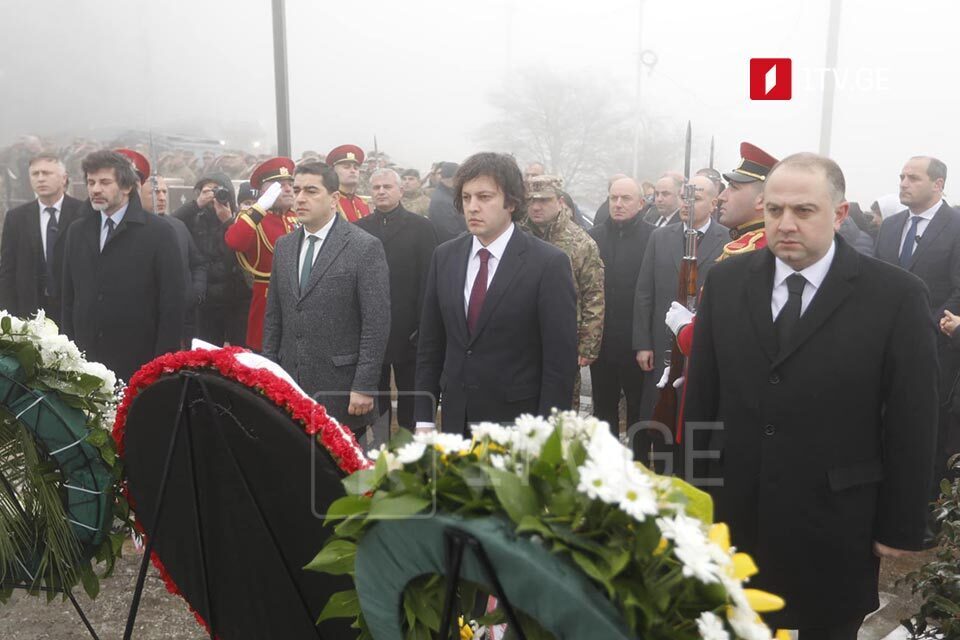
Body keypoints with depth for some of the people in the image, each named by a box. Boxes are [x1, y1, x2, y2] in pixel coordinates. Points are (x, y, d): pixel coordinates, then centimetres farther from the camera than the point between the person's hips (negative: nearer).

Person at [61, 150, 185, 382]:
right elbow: (69, 296, 15)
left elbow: (172, 302, -7)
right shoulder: (77, 231, 10)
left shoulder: (159, 232, -6)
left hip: (140, 361, -4)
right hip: (86, 358, 4)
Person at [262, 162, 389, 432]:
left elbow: (376, 324, -11)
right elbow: (273, 316, 15)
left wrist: (364, 387, -14)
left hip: (340, 389, -5)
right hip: (289, 383, 5)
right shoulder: (284, 245, 11)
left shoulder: (365, 247, -8)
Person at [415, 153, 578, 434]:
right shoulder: (444, 256, 3)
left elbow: (560, 361, -11)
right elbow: (430, 345, 7)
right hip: (456, 421, 4)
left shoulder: (549, 263, -12)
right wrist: (424, 419, 4)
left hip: (519, 427, -4)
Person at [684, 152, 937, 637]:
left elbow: (912, 423, -6)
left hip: (833, 527, -2)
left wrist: (900, 528, -4)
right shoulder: (725, 282, -1)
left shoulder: (897, 296, -10)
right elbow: (702, 394, 4)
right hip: (733, 512, 3)